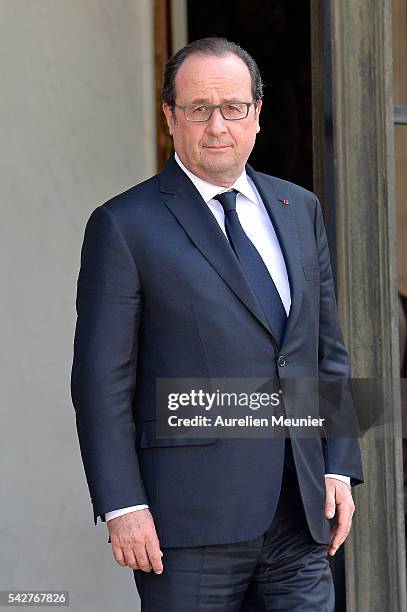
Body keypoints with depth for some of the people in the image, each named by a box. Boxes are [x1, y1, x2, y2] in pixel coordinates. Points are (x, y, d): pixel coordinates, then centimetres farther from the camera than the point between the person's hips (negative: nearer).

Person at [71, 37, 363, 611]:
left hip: (299, 520, 5)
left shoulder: (299, 209, 14)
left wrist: (339, 467, 9)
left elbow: (328, 351, 17)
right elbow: (101, 380, -6)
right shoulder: (124, 225, -3)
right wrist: (122, 506, -12)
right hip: (189, 523, -5)